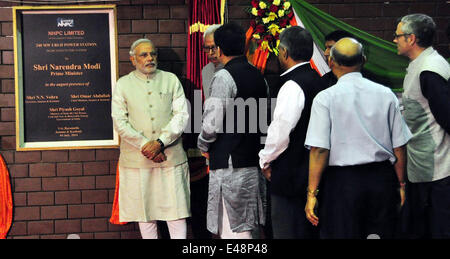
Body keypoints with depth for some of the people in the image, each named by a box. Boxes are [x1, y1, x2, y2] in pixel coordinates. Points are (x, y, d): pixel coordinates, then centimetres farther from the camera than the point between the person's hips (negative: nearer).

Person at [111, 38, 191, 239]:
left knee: (175, 207, -2)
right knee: (144, 208, 4)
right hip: (136, 159, 0)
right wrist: (144, 146, -11)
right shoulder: (123, 84, 7)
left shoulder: (171, 80, 9)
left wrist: (160, 142, -12)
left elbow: (182, 115, 1)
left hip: (170, 155, 0)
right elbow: (120, 122, 0)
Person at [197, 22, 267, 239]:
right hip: (252, 161, 8)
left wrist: (203, 145, 2)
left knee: (231, 229, -4)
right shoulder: (257, 75, 11)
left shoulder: (224, 77, -13)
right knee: (245, 226, 14)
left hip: (229, 164, -8)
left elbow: (213, 123, -16)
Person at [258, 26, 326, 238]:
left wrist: (266, 160, -5)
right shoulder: (317, 81, 11)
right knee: (307, 231, 15)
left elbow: (281, 130, -22)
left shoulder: (292, 86, -16)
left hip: (291, 175, -9)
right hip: (313, 173, 9)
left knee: (287, 231, -4)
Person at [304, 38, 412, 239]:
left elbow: (319, 150, -12)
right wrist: (401, 184, 16)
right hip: (383, 180, 3)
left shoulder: (325, 98, -7)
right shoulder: (386, 94, 3)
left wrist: (312, 193, -6)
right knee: (383, 235, 13)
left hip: (342, 180, -3)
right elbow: (399, 147, 5)